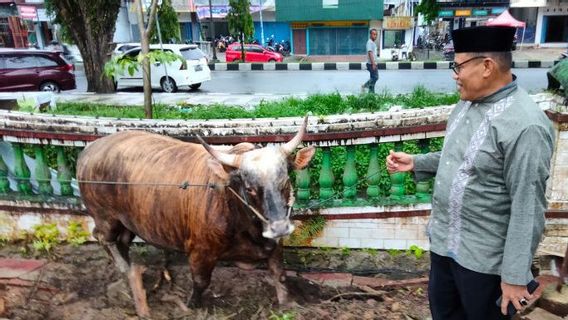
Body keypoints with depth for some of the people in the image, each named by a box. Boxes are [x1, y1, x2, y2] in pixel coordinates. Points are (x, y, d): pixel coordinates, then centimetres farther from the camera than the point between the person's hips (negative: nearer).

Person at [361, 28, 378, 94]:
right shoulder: (370, 42, -13)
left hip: (374, 64, 10)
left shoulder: (373, 43, 18)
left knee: (373, 78, 9)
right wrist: (373, 64, -25)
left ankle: (371, 92, 12)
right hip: (371, 64, -10)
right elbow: (370, 53, -20)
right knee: (375, 77, -11)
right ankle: (364, 86, -1)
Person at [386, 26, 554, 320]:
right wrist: (415, 163, 6)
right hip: (442, 240, 8)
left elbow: (527, 209, -24)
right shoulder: (466, 103, 2)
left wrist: (515, 276, -20)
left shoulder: (525, 126, -25)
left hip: (482, 257, -8)